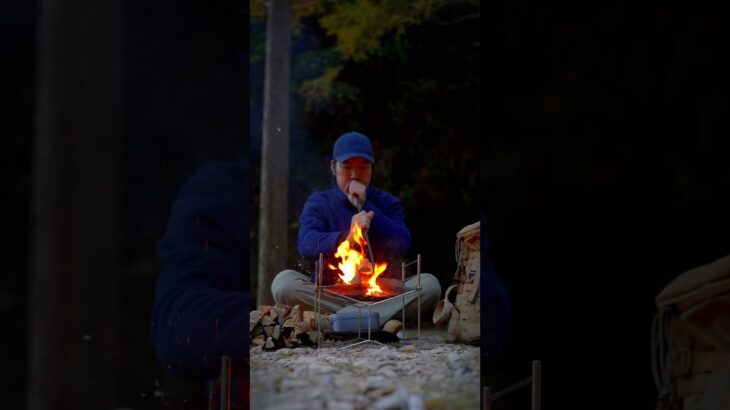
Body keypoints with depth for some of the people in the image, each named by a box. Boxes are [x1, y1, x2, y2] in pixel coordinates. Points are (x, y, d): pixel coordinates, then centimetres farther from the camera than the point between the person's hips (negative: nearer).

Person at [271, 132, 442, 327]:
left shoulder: (387, 203, 12)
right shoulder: (318, 202, 8)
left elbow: (402, 245, -6)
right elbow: (306, 244, -12)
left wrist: (365, 207, -10)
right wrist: (346, 236, -30)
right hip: (329, 294, -1)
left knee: (429, 284, -25)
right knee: (283, 282, -29)